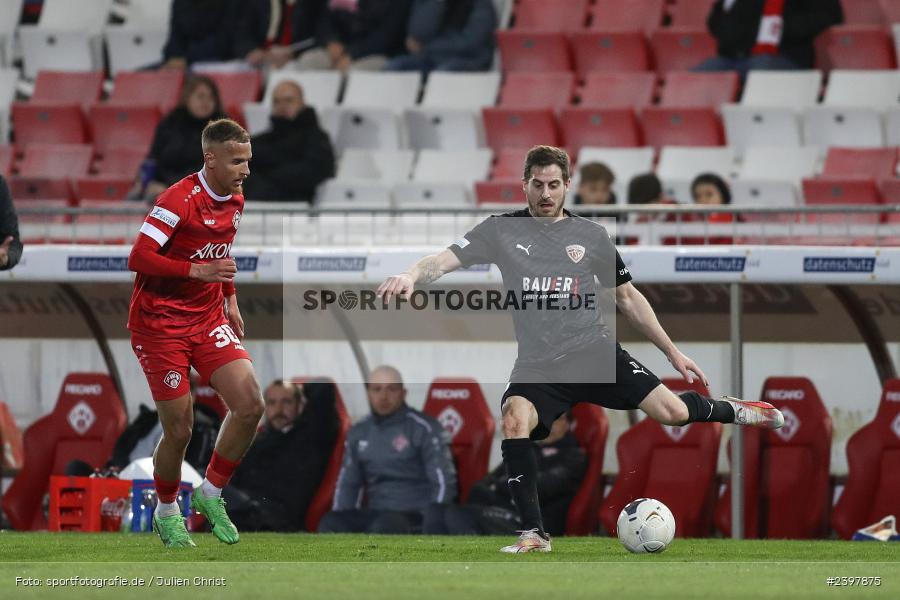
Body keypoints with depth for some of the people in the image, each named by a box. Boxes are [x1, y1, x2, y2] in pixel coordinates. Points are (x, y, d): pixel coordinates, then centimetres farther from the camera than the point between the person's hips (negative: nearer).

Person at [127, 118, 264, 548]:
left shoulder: (234, 200, 6)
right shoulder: (179, 200, -19)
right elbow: (138, 258, -25)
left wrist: (230, 300, 15)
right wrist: (198, 271, -31)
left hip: (209, 320, 7)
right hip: (161, 325, -7)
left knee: (250, 405, -12)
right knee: (179, 431, -3)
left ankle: (211, 495, 7)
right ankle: (166, 513, 23)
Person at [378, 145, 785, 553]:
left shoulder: (591, 236, 9)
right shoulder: (502, 230, 6)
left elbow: (627, 297, 17)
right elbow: (446, 260, -5)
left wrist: (673, 353, 16)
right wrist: (411, 275, -28)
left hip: (594, 351, 0)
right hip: (537, 365, 0)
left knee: (671, 411, -16)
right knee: (515, 419, -31)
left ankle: (731, 411, 18)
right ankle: (533, 534, -22)